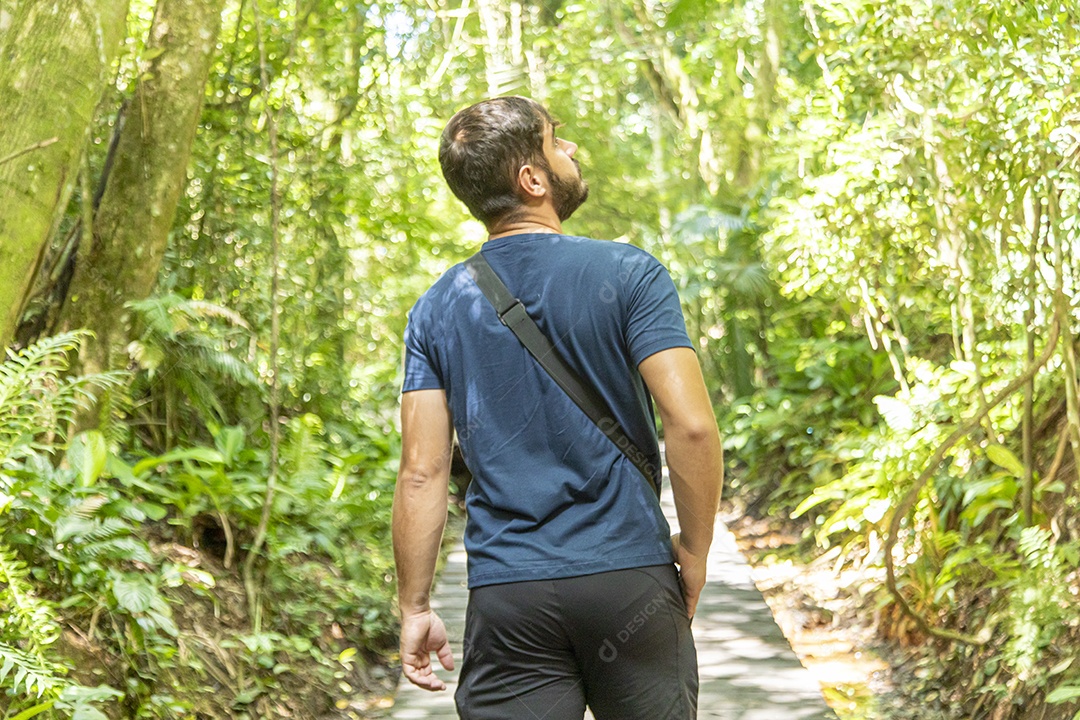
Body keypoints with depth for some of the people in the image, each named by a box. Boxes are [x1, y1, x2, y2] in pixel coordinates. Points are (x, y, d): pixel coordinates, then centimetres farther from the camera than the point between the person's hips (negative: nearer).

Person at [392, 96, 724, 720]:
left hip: (506, 599, 2)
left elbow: (422, 471, 0)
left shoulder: (437, 309, 4)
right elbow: (691, 424, -13)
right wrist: (696, 549, 0)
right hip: (631, 577, -2)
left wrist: (416, 607, 7)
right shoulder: (628, 275, -5)